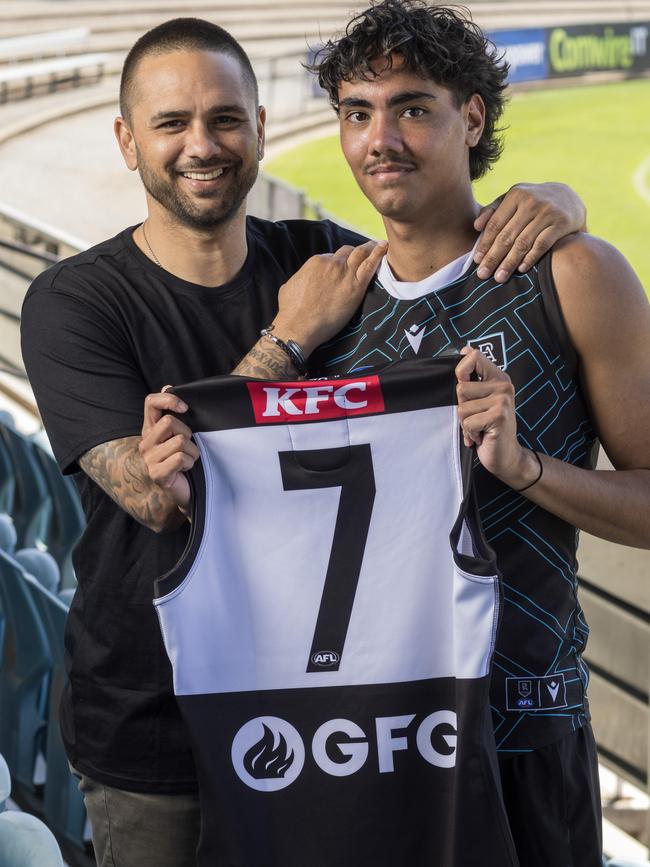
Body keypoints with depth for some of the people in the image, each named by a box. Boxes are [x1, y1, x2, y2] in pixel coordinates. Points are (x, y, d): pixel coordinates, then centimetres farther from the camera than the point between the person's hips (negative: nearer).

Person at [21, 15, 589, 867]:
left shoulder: (318, 259, 1)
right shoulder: (71, 303, -10)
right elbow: (159, 499, -20)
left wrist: (547, 204, -16)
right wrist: (293, 335, -19)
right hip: (150, 728, -3)